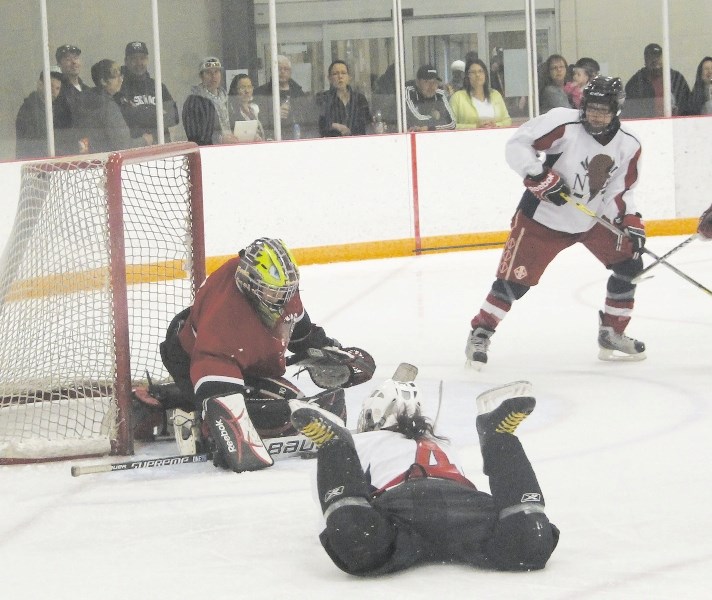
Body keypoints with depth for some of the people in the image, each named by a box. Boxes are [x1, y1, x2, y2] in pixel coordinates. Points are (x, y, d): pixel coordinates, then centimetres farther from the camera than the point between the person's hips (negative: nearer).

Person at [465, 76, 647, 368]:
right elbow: (517, 144, -20)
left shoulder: (628, 147, -6)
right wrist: (539, 176, -30)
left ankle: (612, 335, 13)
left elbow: (620, 192, 1)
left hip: (592, 219, 5)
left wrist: (630, 221, -16)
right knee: (514, 279, -8)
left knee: (629, 263, 0)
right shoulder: (564, 123, -22)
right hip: (543, 218, -5)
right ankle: (480, 333, 11)